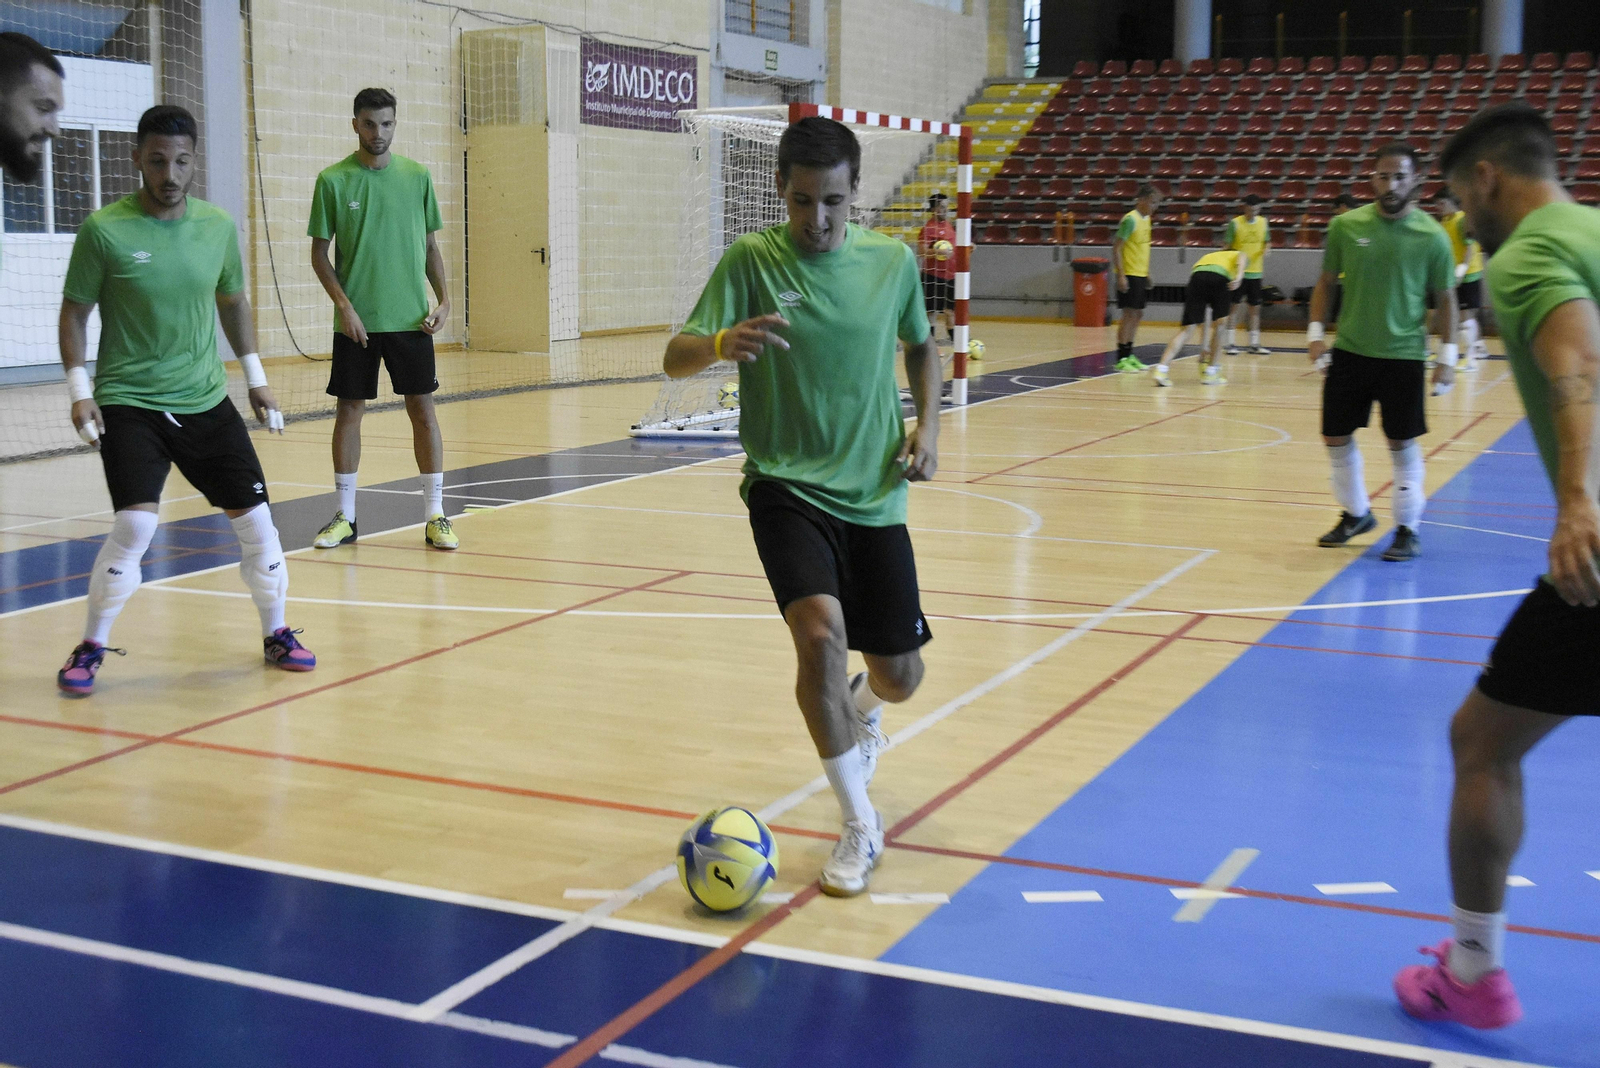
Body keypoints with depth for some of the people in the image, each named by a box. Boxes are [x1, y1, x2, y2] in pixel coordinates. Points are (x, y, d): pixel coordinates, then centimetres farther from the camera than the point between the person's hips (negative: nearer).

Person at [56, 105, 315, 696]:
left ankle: (276, 634, 22)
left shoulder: (219, 226, 2)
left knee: (254, 516, 2)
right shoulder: (104, 230, -10)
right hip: (127, 403, -4)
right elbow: (75, 311, -1)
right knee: (135, 523, -18)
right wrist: (79, 390, -9)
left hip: (206, 401, 4)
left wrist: (255, 378, 15)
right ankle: (90, 649, 2)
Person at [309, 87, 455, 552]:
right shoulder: (333, 180, -1)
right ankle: (345, 516, 15)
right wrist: (345, 305, -10)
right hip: (357, 320, -1)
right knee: (349, 410, 4)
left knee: (423, 409, 1)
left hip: (411, 319, 1)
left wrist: (444, 299, 0)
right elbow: (319, 251, 2)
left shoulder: (417, 176, 5)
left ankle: (435, 515, 9)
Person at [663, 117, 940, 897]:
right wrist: (724, 343, -37)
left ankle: (857, 711, 48)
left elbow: (921, 345, 19)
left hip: (874, 497, 3)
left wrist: (927, 425, 4)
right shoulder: (752, 259, -8)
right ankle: (859, 826, -8)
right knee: (821, 631, -27)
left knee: (900, 676, 7)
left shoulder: (892, 261, 1)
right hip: (786, 488, -3)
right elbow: (676, 358, -15)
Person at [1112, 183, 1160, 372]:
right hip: (1129, 275, -9)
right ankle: (1121, 358, -2)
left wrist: (1147, 273, 19)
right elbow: (1116, 247, -17)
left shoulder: (1146, 218, 11)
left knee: (1138, 314, 11)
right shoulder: (1130, 220, -15)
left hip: (1141, 275, 9)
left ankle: (1129, 354, 19)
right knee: (1129, 314, -7)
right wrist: (1120, 275, -21)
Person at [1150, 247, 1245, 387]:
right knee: (1218, 327, 16)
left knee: (1186, 329, 7)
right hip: (1221, 279, -3)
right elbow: (1242, 260, 5)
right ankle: (1210, 373, 20)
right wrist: (1239, 277, -14)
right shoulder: (1240, 255, 36)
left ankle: (1161, 369, -8)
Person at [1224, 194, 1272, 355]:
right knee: (1234, 306, -3)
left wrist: (1266, 250, -7)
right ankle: (1232, 343, 2)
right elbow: (1226, 246, -5)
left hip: (1255, 272, 4)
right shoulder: (1235, 223, -8)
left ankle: (1255, 343, 14)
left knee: (1255, 308, 7)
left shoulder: (1263, 222, 5)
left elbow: (1267, 242, 15)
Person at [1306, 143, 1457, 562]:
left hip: (1404, 356, -3)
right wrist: (1315, 332, 0)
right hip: (1349, 351, 3)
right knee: (1336, 439, 9)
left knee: (1403, 445, 1)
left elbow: (1445, 299, 2)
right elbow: (1326, 282, 10)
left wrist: (1447, 355, -3)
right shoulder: (1346, 226, -2)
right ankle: (1356, 514, 31)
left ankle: (1408, 530, 15)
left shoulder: (1431, 236, -6)